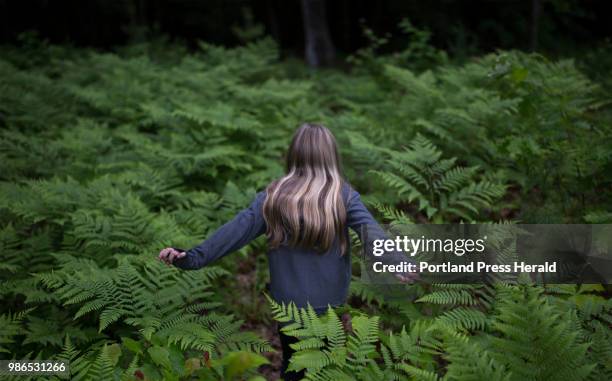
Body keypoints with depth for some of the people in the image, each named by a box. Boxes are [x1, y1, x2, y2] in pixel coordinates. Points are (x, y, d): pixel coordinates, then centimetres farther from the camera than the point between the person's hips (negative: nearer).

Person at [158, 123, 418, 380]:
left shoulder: (274, 196, -5)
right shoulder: (343, 196, -9)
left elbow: (235, 231, -10)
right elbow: (371, 232, -23)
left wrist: (194, 258, -10)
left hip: (288, 304, 1)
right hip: (330, 305, -1)